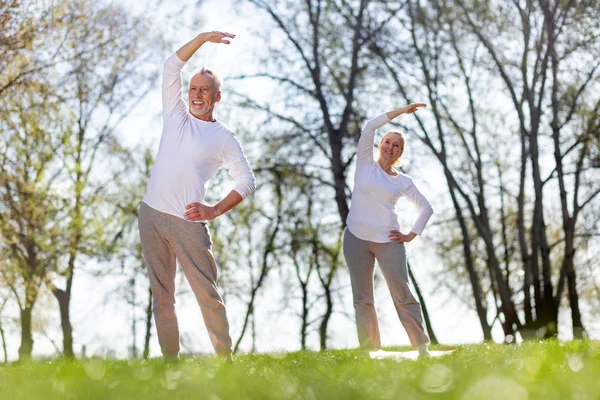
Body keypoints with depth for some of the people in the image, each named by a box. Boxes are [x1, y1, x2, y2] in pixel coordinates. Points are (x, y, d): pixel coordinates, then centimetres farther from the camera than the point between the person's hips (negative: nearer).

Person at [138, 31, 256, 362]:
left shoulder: (224, 138, 2)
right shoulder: (176, 116, 12)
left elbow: (247, 181, -1)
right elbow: (172, 66, 8)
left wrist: (214, 210, -13)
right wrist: (203, 38, 1)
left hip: (186, 222, -4)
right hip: (151, 215, 4)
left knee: (207, 294, -6)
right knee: (161, 296, 6)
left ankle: (225, 358, 1)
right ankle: (169, 359, 11)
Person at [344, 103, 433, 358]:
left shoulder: (403, 182, 9)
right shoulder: (366, 164, 8)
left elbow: (426, 208, 16)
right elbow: (370, 127, -4)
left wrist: (411, 235, 5)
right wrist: (401, 111, -5)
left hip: (388, 241, 0)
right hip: (356, 239, 0)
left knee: (403, 295, -5)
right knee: (362, 299, 0)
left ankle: (422, 348, -3)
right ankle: (369, 352, 3)